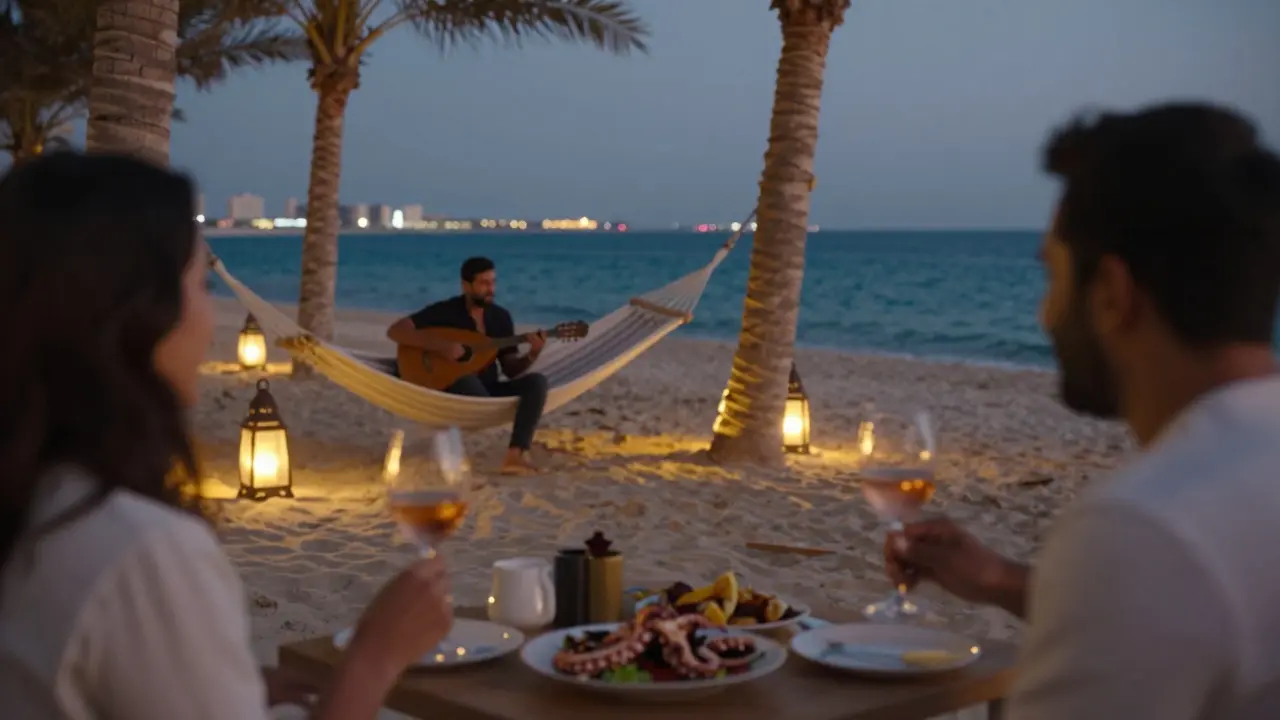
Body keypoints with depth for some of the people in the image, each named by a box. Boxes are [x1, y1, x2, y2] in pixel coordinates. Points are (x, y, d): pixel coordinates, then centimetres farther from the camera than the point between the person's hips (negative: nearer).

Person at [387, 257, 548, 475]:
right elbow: (395, 331, -14)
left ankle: (516, 455, -37)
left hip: (487, 390, 4)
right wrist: (440, 346, -24)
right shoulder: (445, 311, -5)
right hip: (450, 390, -4)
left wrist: (532, 354, -15)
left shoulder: (501, 316, 8)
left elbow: (510, 370, 7)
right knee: (464, 377, -39)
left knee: (536, 381, -21)